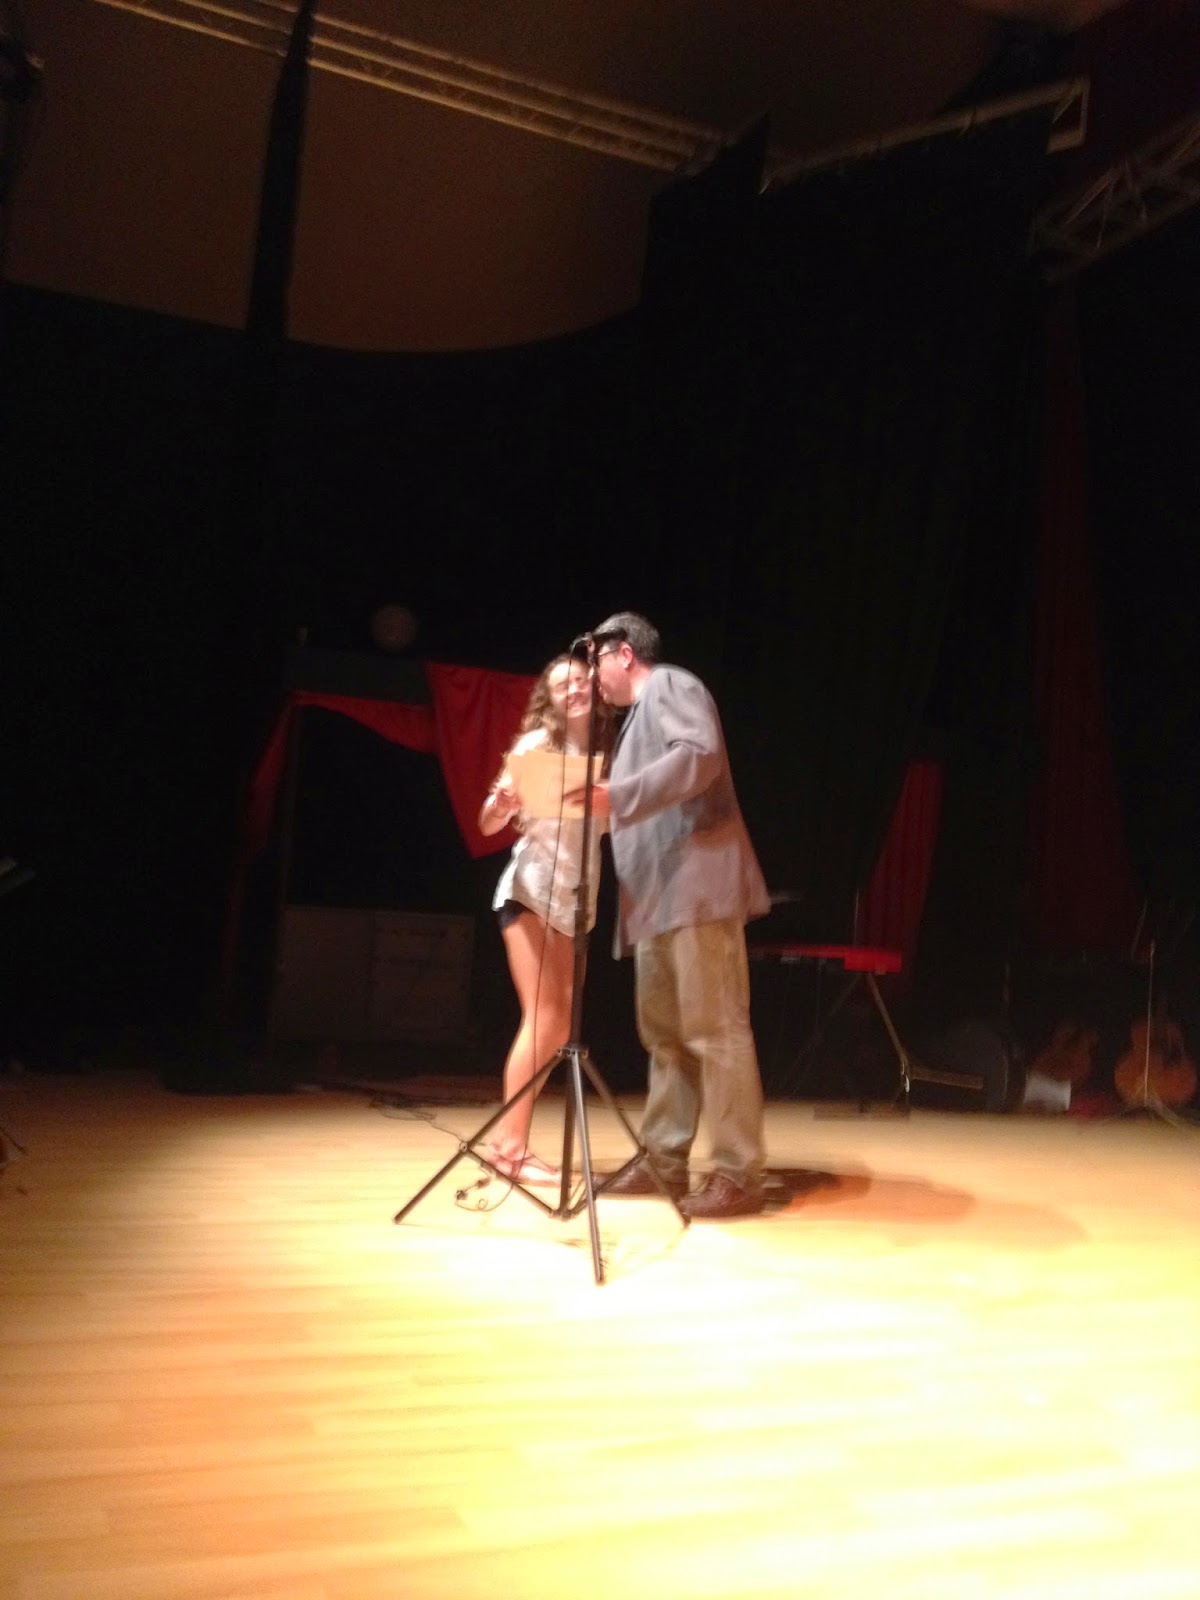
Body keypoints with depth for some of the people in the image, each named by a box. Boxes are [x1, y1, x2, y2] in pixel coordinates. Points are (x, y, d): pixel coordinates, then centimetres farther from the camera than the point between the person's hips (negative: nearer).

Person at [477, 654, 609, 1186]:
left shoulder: (602, 753, 10)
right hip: (530, 889, -7)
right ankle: (510, 1145, -7)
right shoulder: (536, 743, -6)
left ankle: (506, 1136, 13)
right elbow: (489, 824, -9)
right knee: (543, 1016, -13)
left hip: (573, 898, 7)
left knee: (562, 1021, 5)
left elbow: (604, 823, 13)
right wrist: (502, 799, -29)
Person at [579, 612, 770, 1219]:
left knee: (714, 1029, -10)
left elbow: (701, 755, -20)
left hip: (697, 886, -10)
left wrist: (616, 794, -25)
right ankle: (663, 1160, 19)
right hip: (659, 897, 10)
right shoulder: (639, 716, 28)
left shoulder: (669, 684, 0)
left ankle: (738, 1173, -7)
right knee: (664, 1032, 12)